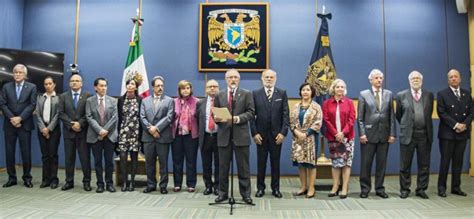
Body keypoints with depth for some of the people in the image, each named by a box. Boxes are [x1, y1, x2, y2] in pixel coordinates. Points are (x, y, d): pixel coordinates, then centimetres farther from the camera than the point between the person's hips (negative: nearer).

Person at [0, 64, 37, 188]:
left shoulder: (31, 87, 3)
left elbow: (32, 105, -5)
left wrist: (20, 118, -14)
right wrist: (12, 118, -11)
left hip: (24, 124, -2)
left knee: (26, 152, 1)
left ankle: (27, 178, 11)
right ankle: (12, 178, 15)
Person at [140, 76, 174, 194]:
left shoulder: (169, 100, 5)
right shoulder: (145, 101, 14)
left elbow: (169, 117, -6)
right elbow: (142, 117, 5)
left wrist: (156, 128, -13)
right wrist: (150, 129, -10)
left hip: (163, 136, -2)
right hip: (148, 136, 3)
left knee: (163, 162, 3)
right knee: (149, 162, 9)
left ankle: (163, 185, 12)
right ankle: (150, 184, 20)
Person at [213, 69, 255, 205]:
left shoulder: (246, 94, 5)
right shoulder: (219, 95, 12)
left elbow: (251, 112, -3)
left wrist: (239, 118, -17)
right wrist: (216, 118, -11)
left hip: (241, 135, -2)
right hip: (224, 134, 2)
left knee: (243, 167, 3)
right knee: (223, 166, 8)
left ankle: (246, 193, 13)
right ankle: (223, 192, 20)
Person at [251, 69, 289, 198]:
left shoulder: (282, 93, 4)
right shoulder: (255, 94, 3)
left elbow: (285, 114, 0)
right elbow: (252, 115, 0)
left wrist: (283, 132, -8)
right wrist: (254, 133, -7)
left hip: (277, 134, 0)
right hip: (261, 134, 0)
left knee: (275, 163, 8)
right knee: (261, 163, 7)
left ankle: (275, 188, 19)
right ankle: (260, 188, 19)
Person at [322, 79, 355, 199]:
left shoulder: (349, 102, 5)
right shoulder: (327, 103, 4)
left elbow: (352, 119, -2)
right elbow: (326, 120, -2)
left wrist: (343, 132, -13)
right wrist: (335, 133, -11)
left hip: (346, 137, 0)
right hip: (333, 137, 1)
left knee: (346, 162, 0)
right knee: (335, 162, 6)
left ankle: (345, 188, 4)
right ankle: (335, 187, 13)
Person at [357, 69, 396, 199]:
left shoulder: (388, 94, 10)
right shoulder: (363, 94, 2)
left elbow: (392, 116, 7)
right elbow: (360, 117, -1)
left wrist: (392, 134, 1)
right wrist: (362, 133, -9)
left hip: (384, 134, 3)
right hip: (369, 134, -2)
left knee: (381, 163, 9)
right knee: (366, 163, 3)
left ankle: (379, 188, 21)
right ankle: (365, 189, 15)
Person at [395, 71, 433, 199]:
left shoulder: (429, 95, 8)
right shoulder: (401, 96, 1)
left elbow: (429, 113, 16)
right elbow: (398, 115, 10)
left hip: (425, 135, 2)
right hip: (408, 135, -2)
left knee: (424, 164, 8)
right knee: (405, 165, 5)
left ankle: (421, 189, 21)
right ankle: (404, 189, 17)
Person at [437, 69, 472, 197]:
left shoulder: (467, 94, 12)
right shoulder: (442, 94, 0)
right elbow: (442, 113, -8)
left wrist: (464, 124, -9)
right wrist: (455, 125, -16)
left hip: (462, 133, 4)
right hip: (447, 133, -4)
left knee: (458, 161, 8)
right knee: (445, 161, 0)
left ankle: (456, 187, 16)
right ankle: (441, 187, 8)